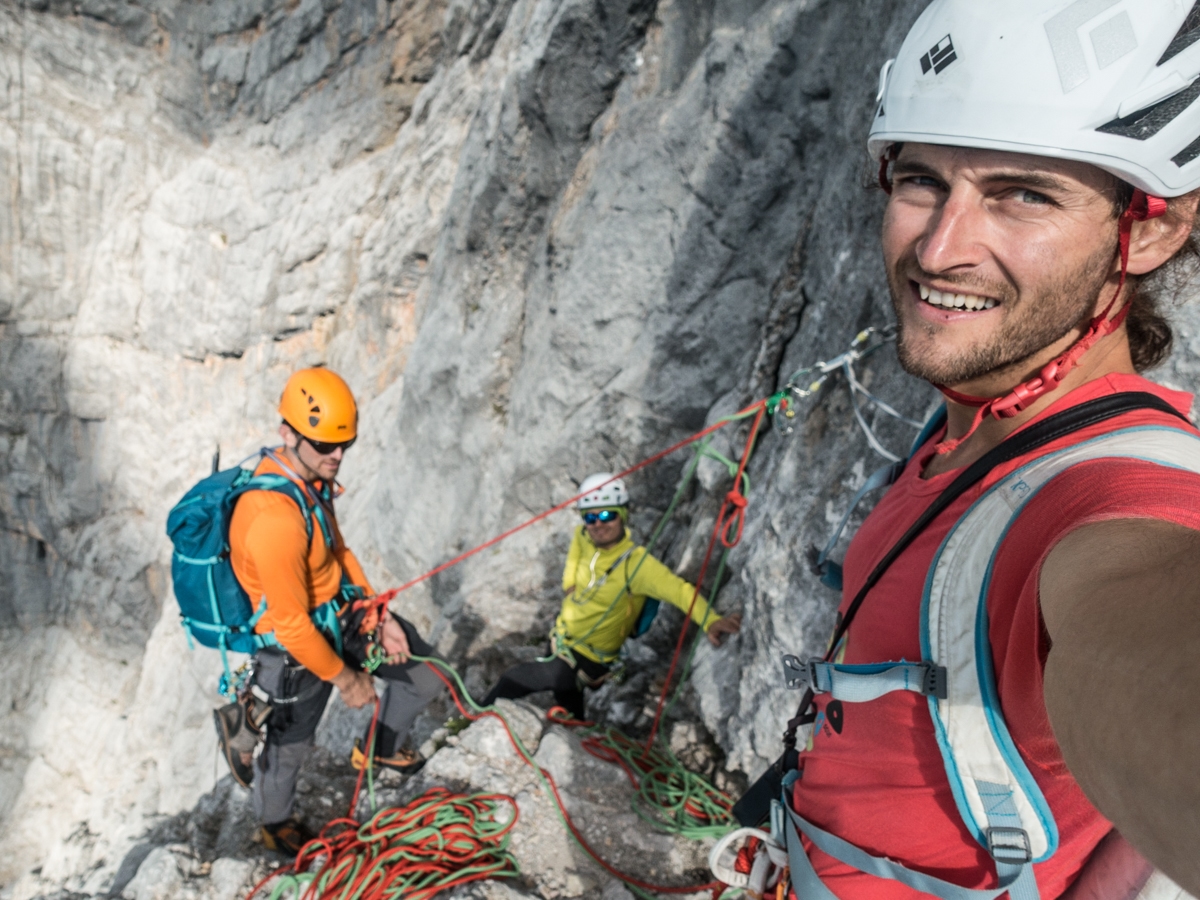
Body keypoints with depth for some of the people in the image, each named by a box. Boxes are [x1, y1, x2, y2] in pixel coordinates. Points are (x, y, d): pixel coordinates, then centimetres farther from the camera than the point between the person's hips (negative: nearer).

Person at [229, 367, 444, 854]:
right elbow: (291, 625, -29)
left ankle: (383, 748, 45)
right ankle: (274, 823, 50)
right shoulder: (274, 519, -37)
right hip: (299, 647, -8)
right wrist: (345, 678, -16)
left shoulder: (314, 477, -8)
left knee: (425, 670, 16)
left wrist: (381, 618, 3)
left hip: (344, 613, 8)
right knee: (290, 742, 17)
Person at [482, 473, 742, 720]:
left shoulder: (636, 563, -31)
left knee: (511, 682, -5)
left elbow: (679, 589, -42)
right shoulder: (586, 537, -10)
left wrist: (711, 621, -60)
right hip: (562, 637, 7)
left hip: (584, 663, -7)